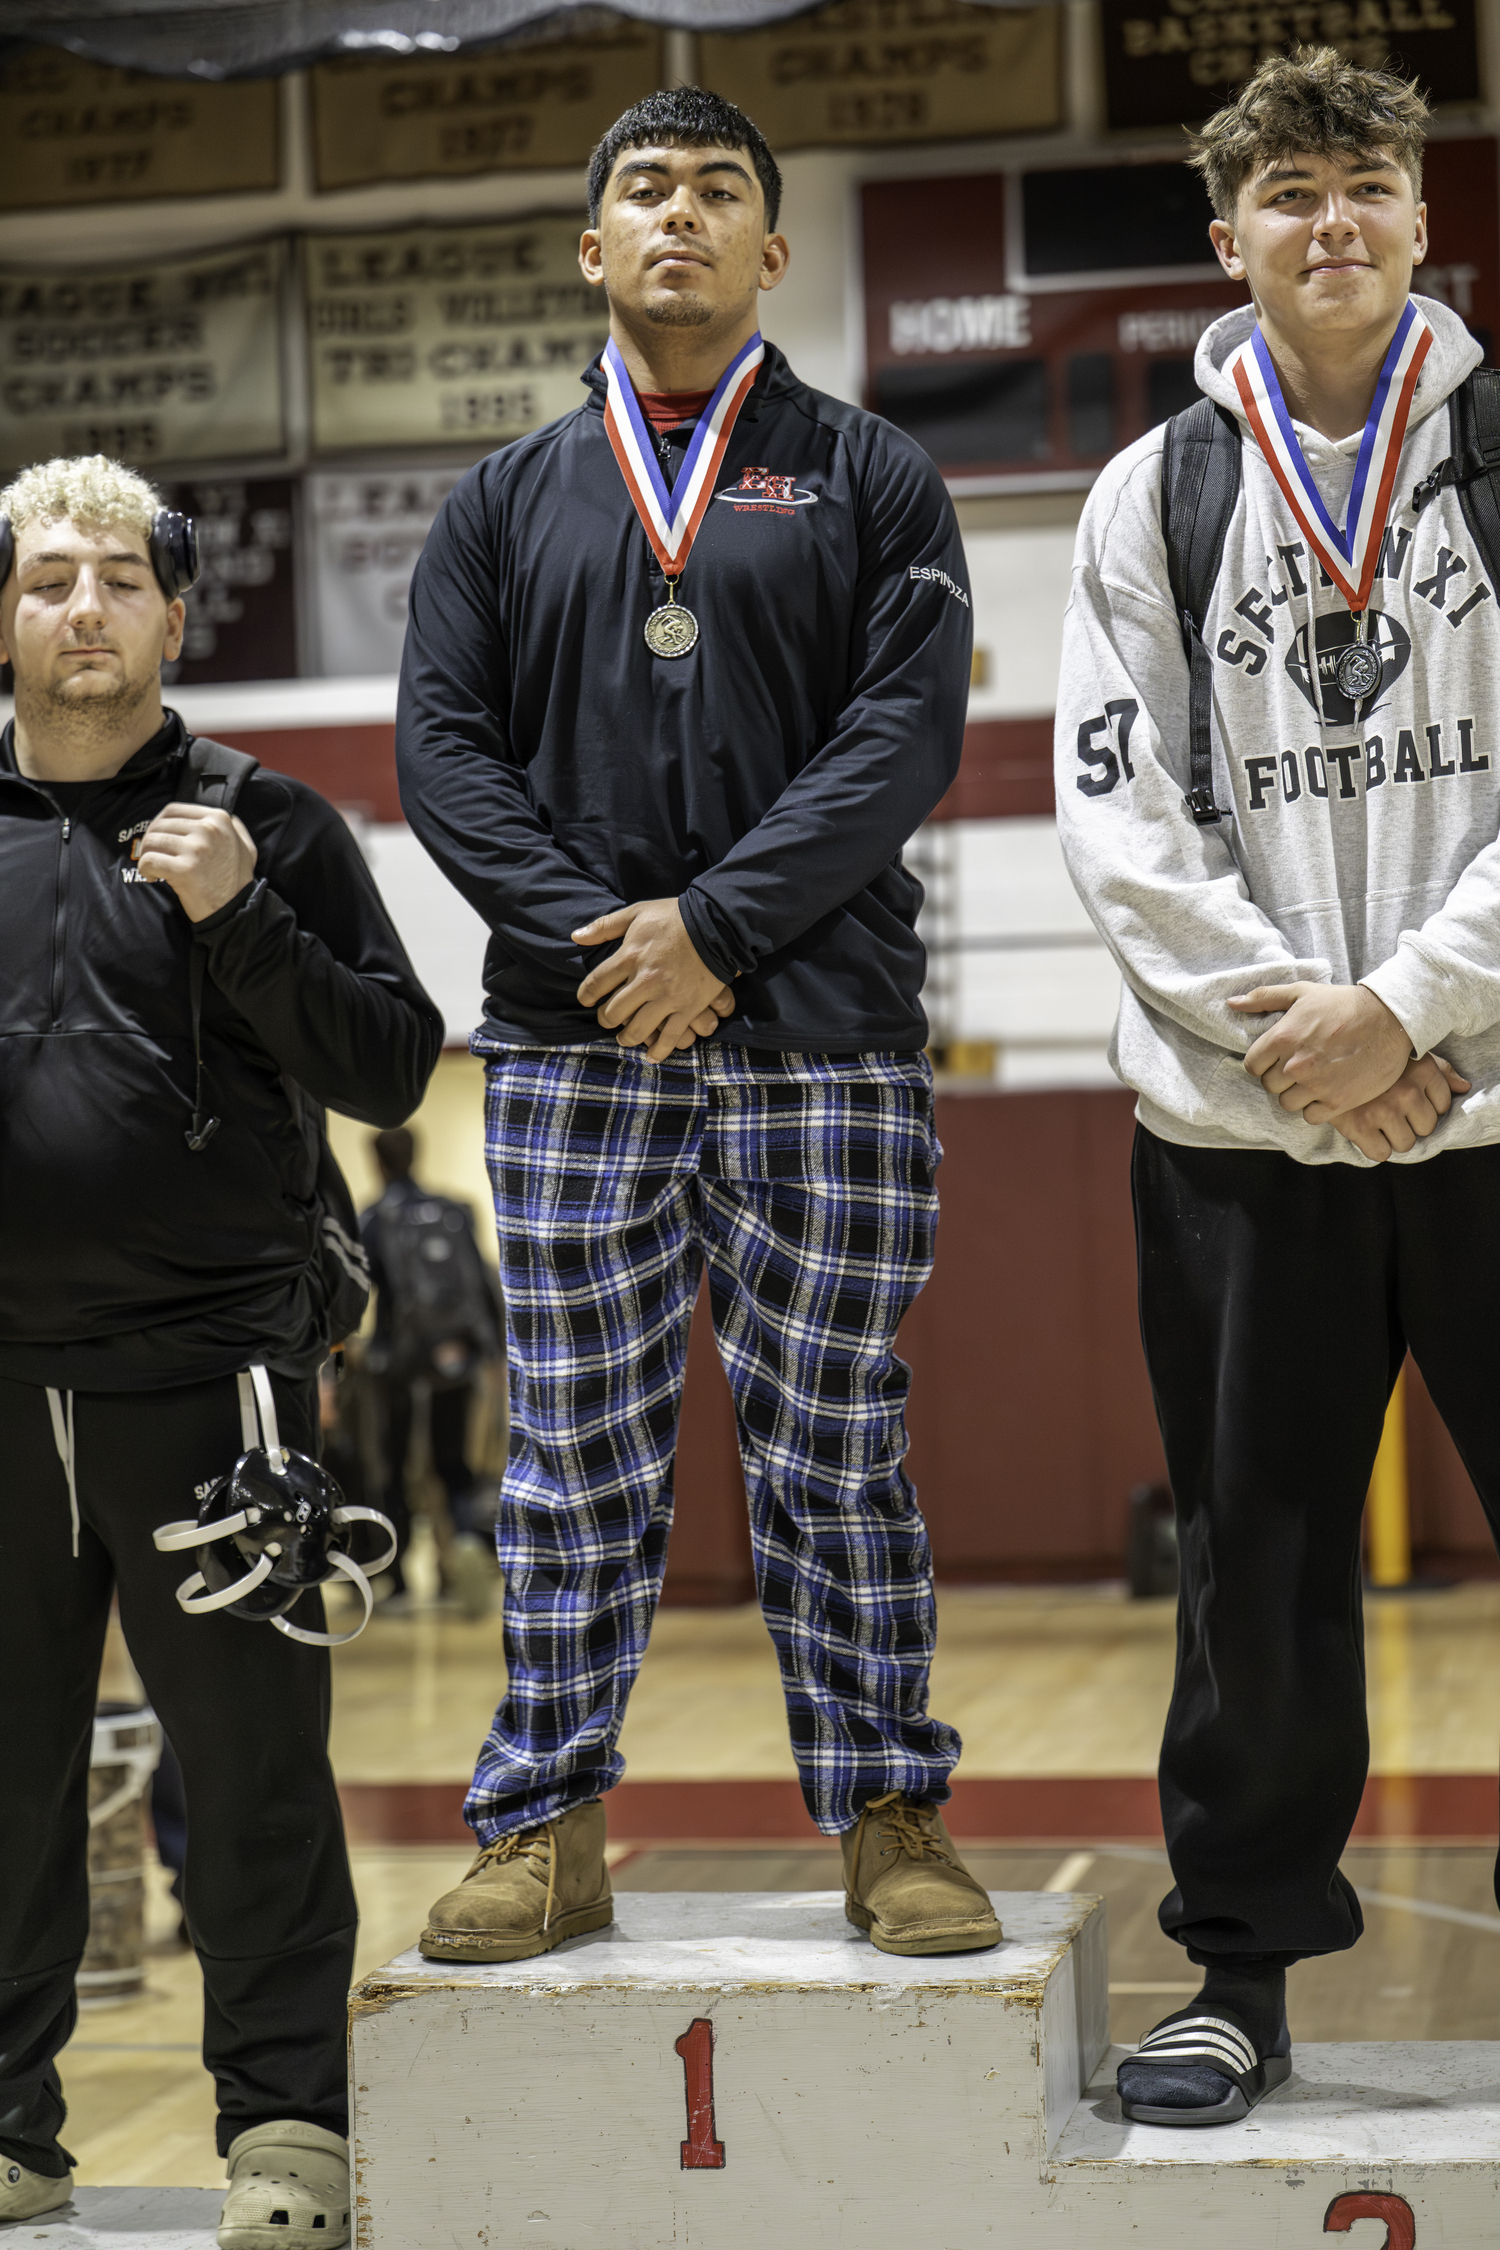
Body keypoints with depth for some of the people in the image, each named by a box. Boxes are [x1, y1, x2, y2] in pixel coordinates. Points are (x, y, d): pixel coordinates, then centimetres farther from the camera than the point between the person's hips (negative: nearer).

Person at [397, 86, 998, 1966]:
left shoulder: (867, 477, 9)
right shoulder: (508, 500, 15)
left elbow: (909, 731, -3)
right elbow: (443, 747, 6)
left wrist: (719, 925, -13)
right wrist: (588, 933, -10)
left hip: (821, 1044, -1)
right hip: (569, 1048, 2)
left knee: (833, 1450, 2)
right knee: (575, 1458, 3)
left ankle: (888, 1822, 9)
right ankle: (543, 1833, 10)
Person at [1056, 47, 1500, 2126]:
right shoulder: (1155, 495, 9)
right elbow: (1115, 810, 2)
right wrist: (1290, 1022, -9)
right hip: (1240, 1127, 1)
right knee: (1260, 1562, 7)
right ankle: (1246, 1970, 18)